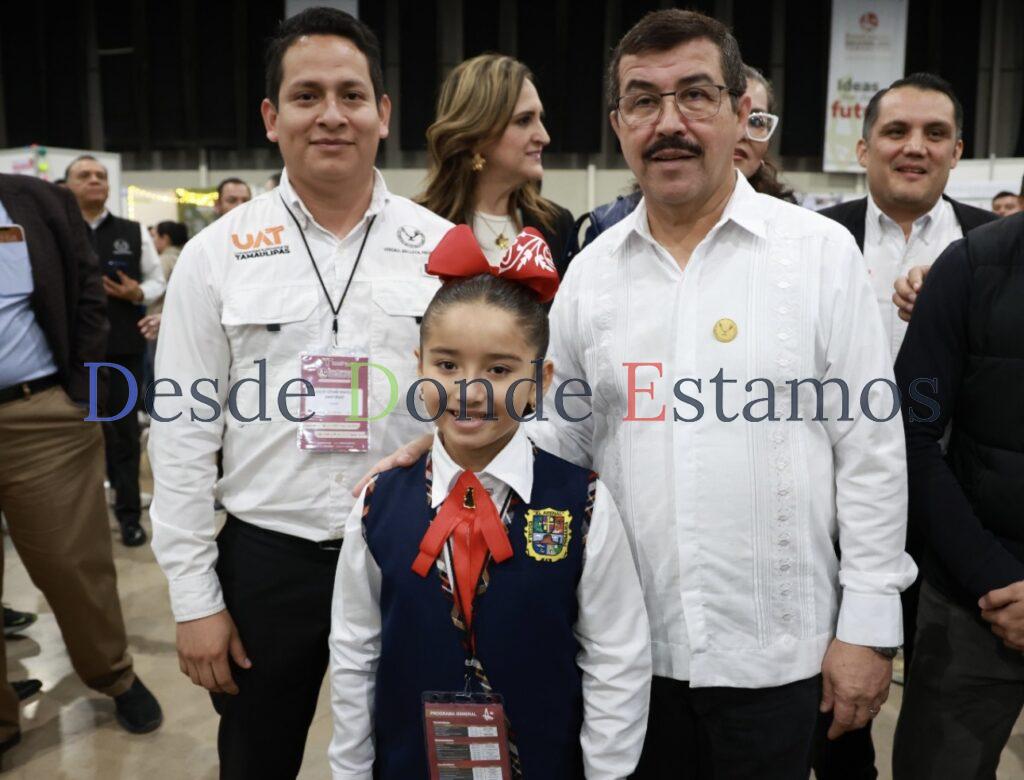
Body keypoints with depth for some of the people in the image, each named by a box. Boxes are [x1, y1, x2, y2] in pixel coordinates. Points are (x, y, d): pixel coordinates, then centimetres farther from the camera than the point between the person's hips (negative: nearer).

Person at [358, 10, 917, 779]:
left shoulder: (820, 251, -5)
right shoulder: (592, 269, 2)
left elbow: (870, 448, -5)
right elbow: (557, 435, 7)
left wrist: (869, 624, -5)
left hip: (773, 648, -2)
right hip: (631, 642, 3)